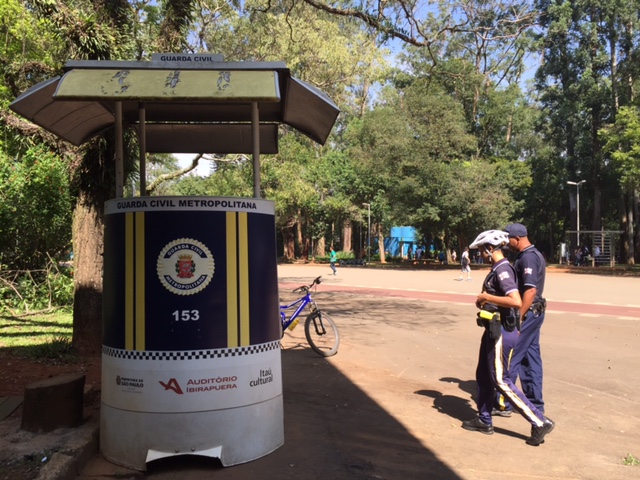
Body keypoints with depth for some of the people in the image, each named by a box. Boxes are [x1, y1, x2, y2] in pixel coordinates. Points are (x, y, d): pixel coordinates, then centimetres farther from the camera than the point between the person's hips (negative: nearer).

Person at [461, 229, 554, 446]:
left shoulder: (502, 270, -19)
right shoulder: (498, 269, 11)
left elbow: (516, 301, -31)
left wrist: (487, 297, -21)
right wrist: (484, 301, 7)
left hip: (501, 329, -10)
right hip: (494, 328, 10)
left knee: (500, 380, -2)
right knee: (483, 375, 17)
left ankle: (540, 422, 6)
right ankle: (484, 421, 29)